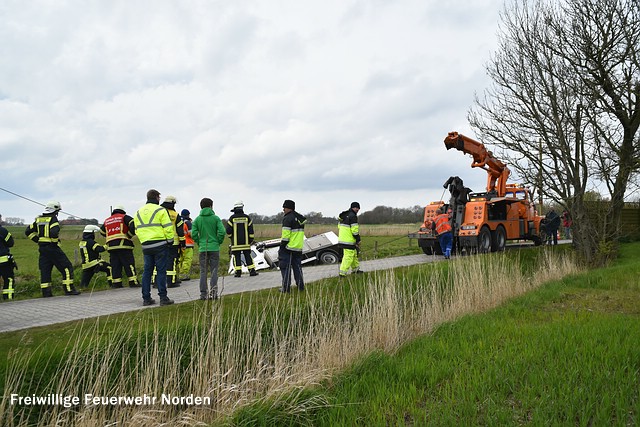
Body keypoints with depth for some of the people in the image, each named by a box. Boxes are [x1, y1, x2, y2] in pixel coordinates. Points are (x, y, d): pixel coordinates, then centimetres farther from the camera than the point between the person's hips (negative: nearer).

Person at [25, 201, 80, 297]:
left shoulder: (38, 220, 13)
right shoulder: (53, 219, -10)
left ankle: (46, 292, 10)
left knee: (45, 270, 10)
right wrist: (55, 241, -7)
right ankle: (69, 289, -7)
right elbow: (54, 232, -25)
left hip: (42, 248, 8)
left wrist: (38, 240, 14)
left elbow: (28, 231, 15)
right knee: (67, 267, -3)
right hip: (52, 247, -8)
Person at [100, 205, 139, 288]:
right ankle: (133, 282, -7)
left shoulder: (106, 221, 21)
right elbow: (134, 224, -10)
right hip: (123, 244, -5)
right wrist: (130, 234, 1)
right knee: (129, 263, -4)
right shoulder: (124, 217, 4)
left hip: (111, 246, 5)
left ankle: (116, 283, 7)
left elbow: (102, 232, 31)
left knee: (115, 265, 8)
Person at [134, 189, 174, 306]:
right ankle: (163, 298, -3)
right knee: (161, 271, -3)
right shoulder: (160, 210, -5)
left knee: (147, 271, 10)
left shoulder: (139, 212, 15)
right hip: (160, 245, -6)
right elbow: (168, 227, -10)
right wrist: (170, 240, -1)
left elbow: (137, 230, 16)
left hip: (146, 246, 6)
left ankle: (146, 298, 12)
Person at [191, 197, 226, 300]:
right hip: (214, 248, -2)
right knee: (214, 271, 6)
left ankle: (203, 294, 8)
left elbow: (194, 234, -4)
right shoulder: (215, 218, -3)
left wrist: (199, 243, 10)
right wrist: (218, 242, 3)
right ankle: (213, 291, -5)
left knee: (203, 271, 9)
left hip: (202, 249, 2)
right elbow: (222, 232, -12)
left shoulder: (197, 219, 3)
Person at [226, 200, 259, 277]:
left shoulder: (232, 218, -4)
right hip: (245, 241, 2)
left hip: (235, 242, -1)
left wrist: (231, 236, 13)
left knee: (237, 256, 2)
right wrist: (251, 239, 8)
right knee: (248, 255, 6)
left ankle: (238, 271, 0)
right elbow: (251, 230, 0)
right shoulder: (247, 217, 1)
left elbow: (228, 230, -5)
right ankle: (252, 271, 6)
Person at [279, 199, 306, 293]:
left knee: (285, 267, 0)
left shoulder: (287, 219, -13)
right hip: (298, 247, 8)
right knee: (297, 267, 15)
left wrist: (282, 246, -12)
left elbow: (286, 235, -18)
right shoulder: (300, 218, 14)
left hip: (288, 247, -8)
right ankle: (300, 286, 17)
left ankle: (286, 288, 1)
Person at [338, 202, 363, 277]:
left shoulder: (343, 215, 15)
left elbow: (339, 226, 20)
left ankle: (355, 269, 32)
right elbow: (355, 229, -18)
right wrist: (358, 240, -10)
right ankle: (343, 273, -6)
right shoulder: (353, 216, -14)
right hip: (349, 240, -10)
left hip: (342, 239, 10)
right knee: (349, 256, -6)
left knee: (354, 254, 22)